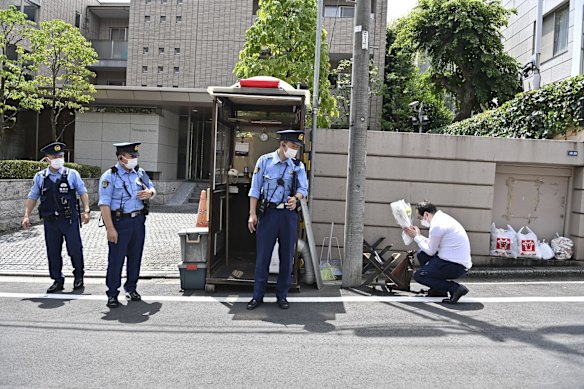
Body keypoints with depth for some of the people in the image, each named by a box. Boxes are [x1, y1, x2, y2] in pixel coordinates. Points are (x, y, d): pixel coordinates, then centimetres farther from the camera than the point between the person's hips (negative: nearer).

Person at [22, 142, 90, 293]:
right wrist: (27, 215, 2)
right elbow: (32, 197, 11)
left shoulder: (72, 174, 0)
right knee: (53, 252, 9)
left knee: (75, 249, 3)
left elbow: (83, 192, 2)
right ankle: (57, 280, 22)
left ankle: (78, 276, 24)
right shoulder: (40, 177, 6)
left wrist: (86, 210, -8)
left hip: (70, 219, -2)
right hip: (50, 221, 2)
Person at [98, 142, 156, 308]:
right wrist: (110, 228, -19)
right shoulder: (109, 176, -9)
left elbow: (152, 189, 22)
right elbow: (104, 204, -13)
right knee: (116, 258, -1)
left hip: (138, 221, 6)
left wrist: (149, 193, -4)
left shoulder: (140, 173, 9)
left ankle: (131, 288, 29)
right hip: (119, 222, -5)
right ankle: (112, 294, 10)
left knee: (135, 257, 13)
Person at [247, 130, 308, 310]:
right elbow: (255, 189, 0)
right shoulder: (264, 161, 0)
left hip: (289, 214, 2)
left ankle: (282, 295, 22)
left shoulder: (298, 166, 5)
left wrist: (295, 198, -25)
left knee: (287, 256, 8)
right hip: (268, 213, -2)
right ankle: (258, 295, 16)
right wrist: (252, 214, -6)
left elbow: (303, 188, -1)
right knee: (262, 255, 3)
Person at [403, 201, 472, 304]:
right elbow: (433, 245, 17)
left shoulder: (437, 226, -18)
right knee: (422, 254, 16)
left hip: (457, 266, -10)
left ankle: (455, 288, -11)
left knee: (418, 276, -6)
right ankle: (438, 289, 16)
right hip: (461, 261, 10)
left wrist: (416, 237, 0)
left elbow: (430, 251, -9)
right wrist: (418, 235, 13)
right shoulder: (442, 218, 12)